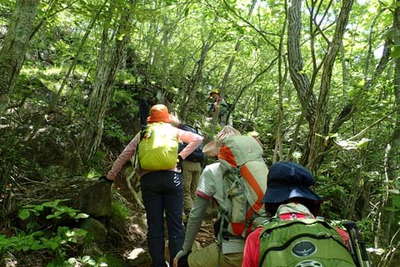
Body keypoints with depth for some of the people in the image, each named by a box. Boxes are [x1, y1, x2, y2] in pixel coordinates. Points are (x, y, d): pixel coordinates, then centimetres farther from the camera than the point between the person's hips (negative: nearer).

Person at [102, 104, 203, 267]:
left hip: (148, 180, 1)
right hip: (171, 178, -1)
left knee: (154, 225, 7)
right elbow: (198, 139, 15)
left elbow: (123, 156, 17)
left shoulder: (142, 134, 17)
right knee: (175, 225, 2)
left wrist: (110, 177, 24)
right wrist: (181, 156, 12)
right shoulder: (173, 130, 15)